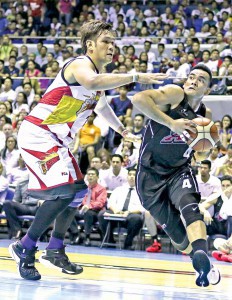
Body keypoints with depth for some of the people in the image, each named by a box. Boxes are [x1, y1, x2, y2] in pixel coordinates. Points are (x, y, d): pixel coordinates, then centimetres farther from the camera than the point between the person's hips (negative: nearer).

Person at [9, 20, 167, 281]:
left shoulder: (99, 71, 14)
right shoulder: (81, 64, -17)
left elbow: (101, 104, 35)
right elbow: (91, 82, -44)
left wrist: (123, 131, 41)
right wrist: (135, 77, -45)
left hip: (56, 140, 10)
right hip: (37, 134, -10)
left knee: (77, 191, 13)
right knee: (63, 191, -21)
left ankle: (55, 250, 23)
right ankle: (25, 248, -11)